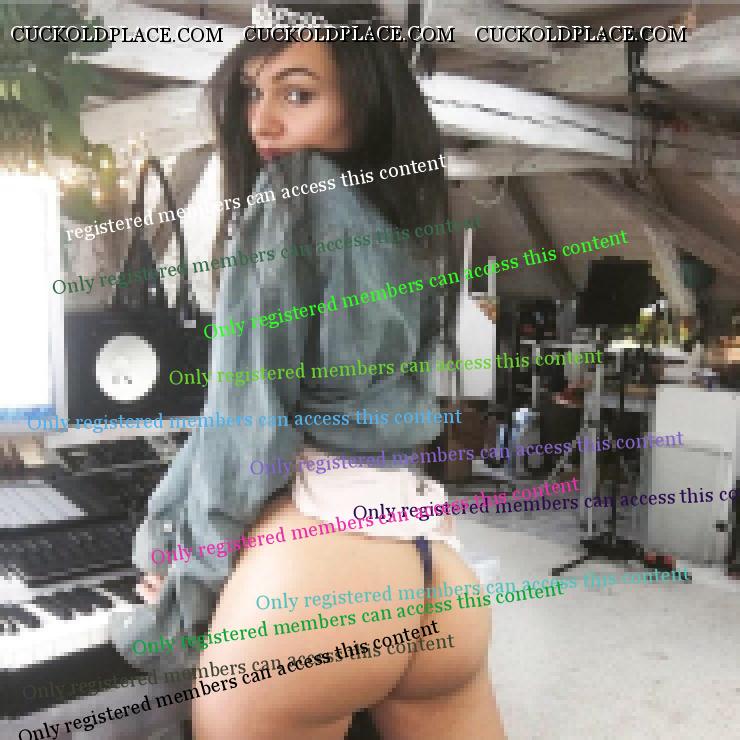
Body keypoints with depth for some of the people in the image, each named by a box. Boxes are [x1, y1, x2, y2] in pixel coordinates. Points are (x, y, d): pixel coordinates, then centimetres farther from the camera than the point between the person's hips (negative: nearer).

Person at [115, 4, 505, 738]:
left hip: (312, 555, -6)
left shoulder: (290, 198, -3)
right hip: (437, 567, 7)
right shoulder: (405, 236, 20)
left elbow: (248, 415, -10)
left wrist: (183, 580, 1)